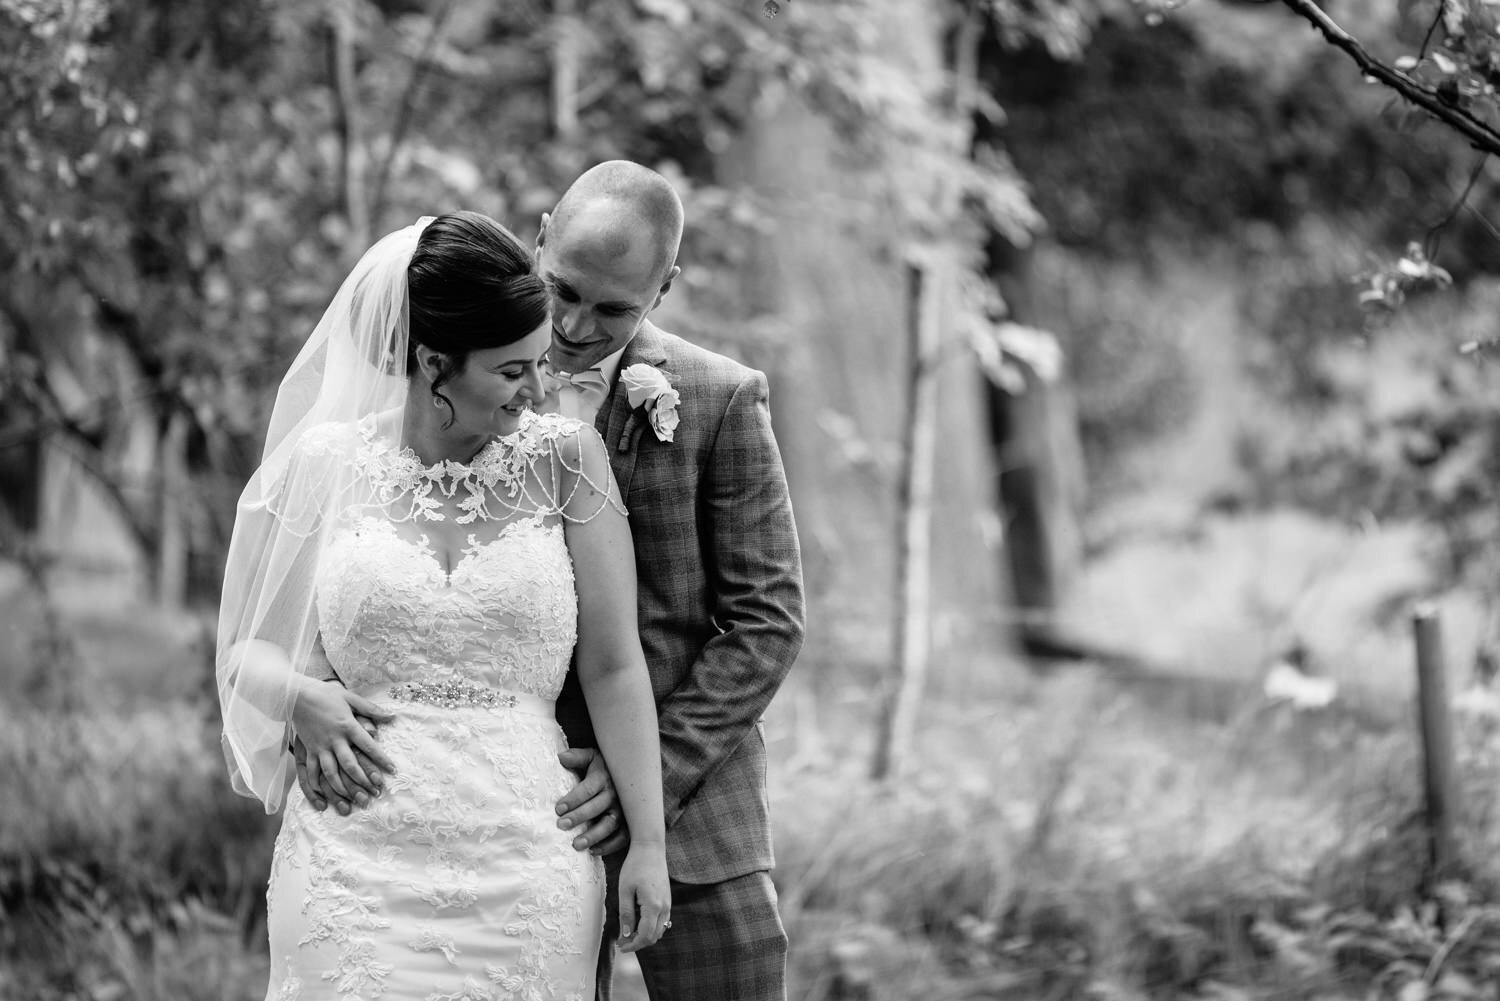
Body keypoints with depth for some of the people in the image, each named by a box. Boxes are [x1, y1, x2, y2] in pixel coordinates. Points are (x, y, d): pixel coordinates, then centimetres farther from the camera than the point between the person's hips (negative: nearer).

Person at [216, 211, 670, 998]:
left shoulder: (565, 459, 1)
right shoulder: (326, 465, 2)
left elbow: (612, 666, 1)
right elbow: (246, 645, 13)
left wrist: (648, 842, -2)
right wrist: (301, 698, -8)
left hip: (526, 867, 0)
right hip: (358, 867, 0)